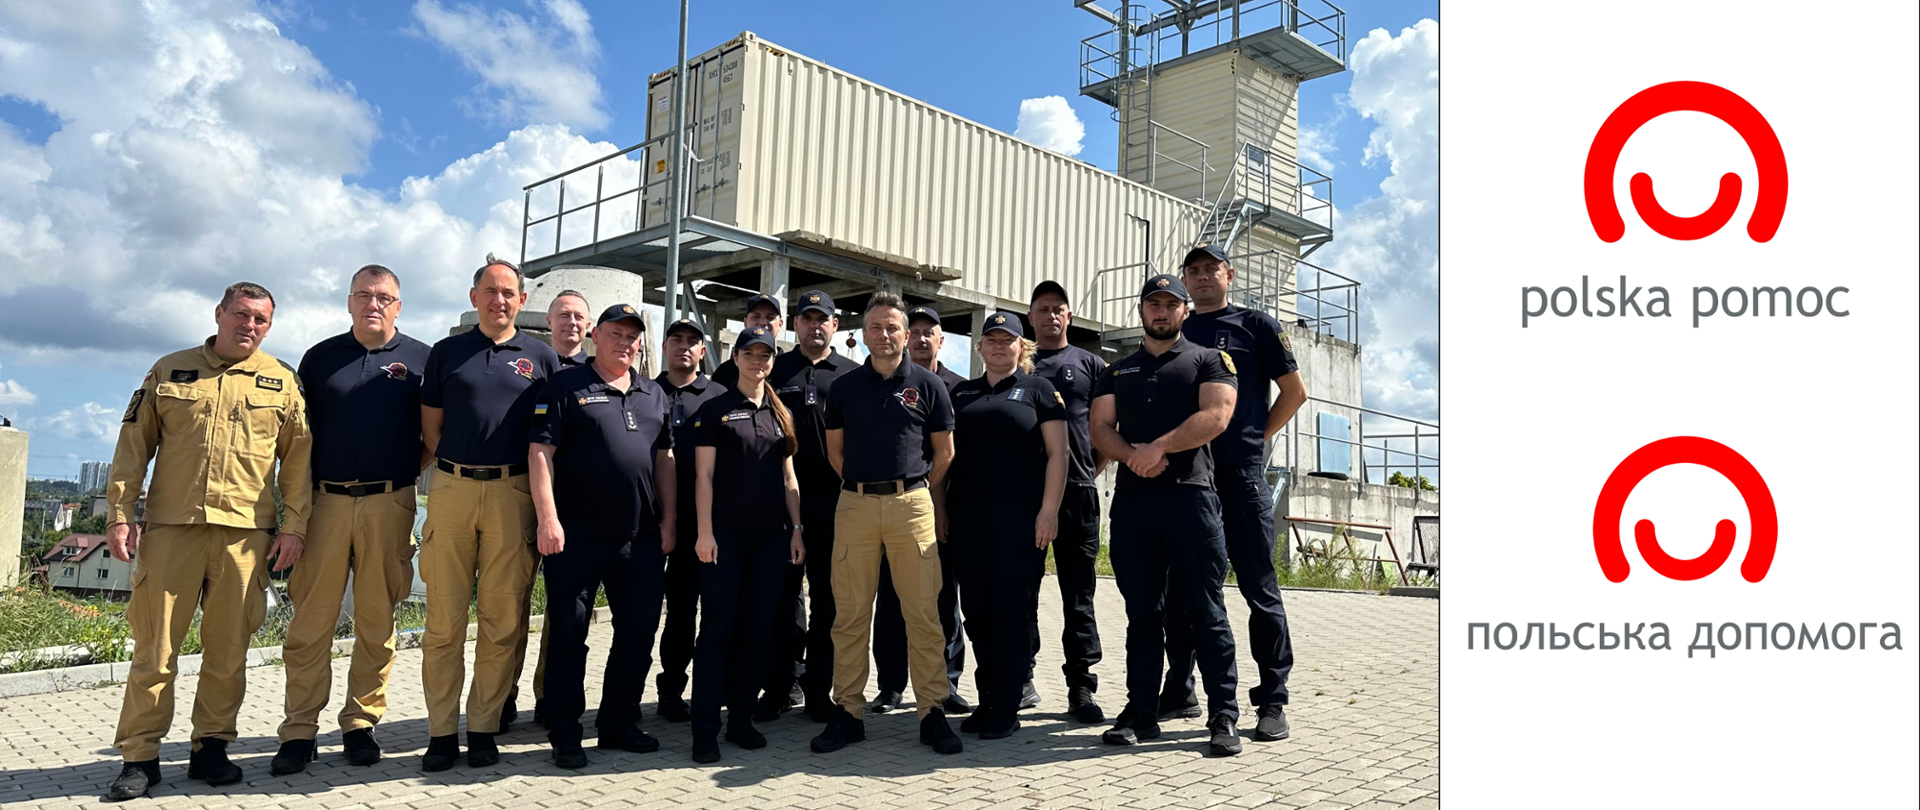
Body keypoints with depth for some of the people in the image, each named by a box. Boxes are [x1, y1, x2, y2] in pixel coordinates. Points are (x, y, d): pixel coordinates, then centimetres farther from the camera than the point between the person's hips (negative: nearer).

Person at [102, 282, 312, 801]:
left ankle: (212, 748, 16)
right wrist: (121, 514, 3)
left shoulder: (282, 382, 11)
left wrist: (295, 525, 3)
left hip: (245, 532, 0)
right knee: (154, 646, 1)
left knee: (228, 650, 5)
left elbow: (299, 457, 10)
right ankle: (139, 756, 10)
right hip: (170, 526, 0)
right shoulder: (170, 371, 12)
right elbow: (133, 444, 10)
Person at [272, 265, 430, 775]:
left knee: (377, 622, 4)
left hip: (389, 505, -1)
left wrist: (411, 472, 0)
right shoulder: (320, 357, 12)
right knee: (310, 623, -1)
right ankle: (299, 732, 5)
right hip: (325, 501, 1)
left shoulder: (421, 359, 8)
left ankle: (360, 724, 14)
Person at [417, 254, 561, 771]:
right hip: (451, 490, 1)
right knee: (444, 618, 1)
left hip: (513, 492, 0)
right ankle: (441, 732, 8)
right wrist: (457, 471, 5)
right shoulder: (447, 352, 13)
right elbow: (431, 426, 14)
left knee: (504, 619, 1)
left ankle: (484, 728, 10)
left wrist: (536, 488, 3)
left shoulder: (541, 357, 10)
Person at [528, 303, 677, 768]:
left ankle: (617, 721, 24)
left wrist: (668, 520, 9)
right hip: (578, 536, -5)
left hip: (641, 538, 5)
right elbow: (539, 453, -7)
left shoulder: (654, 395, 15)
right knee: (569, 634, 2)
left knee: (639, 632, 9)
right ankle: (564, 734, 12)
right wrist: (548, 518, -15)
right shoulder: (565, 387, 0)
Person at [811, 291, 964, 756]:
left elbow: (944, 452, 9)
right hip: (854, 504, 2)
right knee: (850, 614, 4)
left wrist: (927, 499, 10)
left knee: (923, 613, -2)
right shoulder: (845, 387, 10)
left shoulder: (928, 385, 5)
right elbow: (835, 450, 17)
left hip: (912, 503, -2)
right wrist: (863, 488, 11)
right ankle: (848, 712, 12)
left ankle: (932, 712, 6)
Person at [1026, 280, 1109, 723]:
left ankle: (1081, 687, 6)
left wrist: (1098, 464, 3)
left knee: (1078, 592, 1)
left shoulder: (1089, 364, 11)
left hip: (1077, 489, -1)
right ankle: (1020, 676, 16)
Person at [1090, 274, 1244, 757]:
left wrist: (1159, 448, -12)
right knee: (1142, 612, 7)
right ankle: (1141, 713, 12)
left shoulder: (1208, 360, 10)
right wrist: (1132, 454, -11)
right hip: (1131, 498, 4)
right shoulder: (1117, 372, 21)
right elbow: (1100, 427, 8)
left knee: (1205, 610, -4)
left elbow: (1216, 415, -7)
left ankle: (1224, 717, 1)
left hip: (1190, 494, -4)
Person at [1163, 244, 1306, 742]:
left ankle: (1273, 701, 6)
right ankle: (1180, 691, 20)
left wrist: (1255, 438, 3)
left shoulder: (1256, 325, 6)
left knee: (1259, 588, -1)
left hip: (1241, 475, -4)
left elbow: (1294, 392, 7)